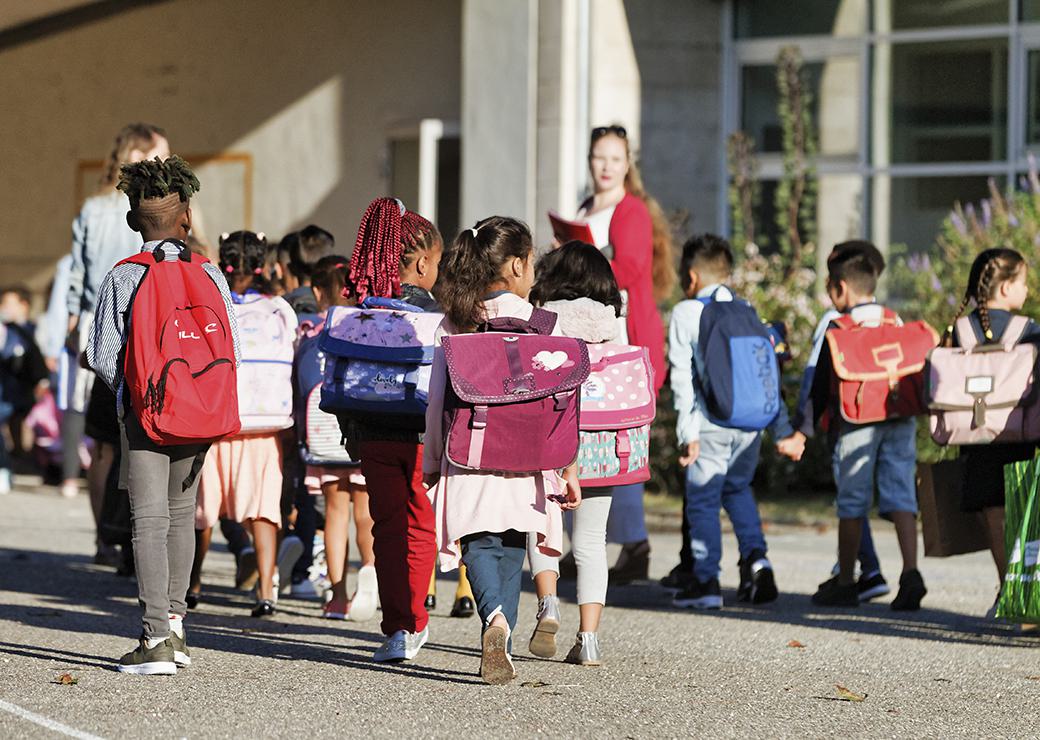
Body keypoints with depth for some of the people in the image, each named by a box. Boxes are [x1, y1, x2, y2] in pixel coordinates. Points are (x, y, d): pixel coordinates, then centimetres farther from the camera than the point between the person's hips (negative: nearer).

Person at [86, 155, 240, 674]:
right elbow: (232, 351, -2)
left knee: (150, 519, -5)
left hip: (143, 411, -3)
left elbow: (102, 355, -9)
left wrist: (128, 389, 10)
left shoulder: (122, 279, -6)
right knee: (181, 514, 19)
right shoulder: (210, 275, 1)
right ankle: (174, 621, 25)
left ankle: (157, 639, -13)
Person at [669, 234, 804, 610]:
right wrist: (782, 431, 13)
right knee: (738, 488, 23)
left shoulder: (685, 313, 1)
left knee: (703, 499, 4)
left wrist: (688, 431, -8)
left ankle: (706, 581, 3)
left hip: (711, 423, -5)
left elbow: (683, 377, -6)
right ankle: (756, 558, 5)